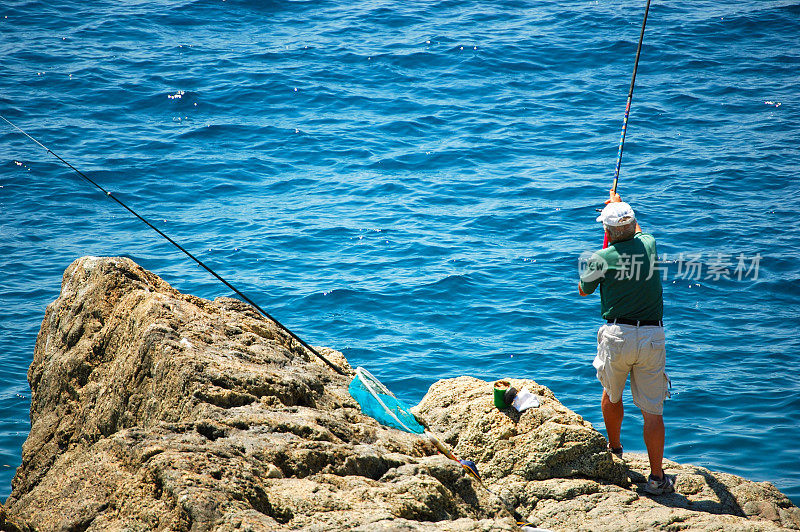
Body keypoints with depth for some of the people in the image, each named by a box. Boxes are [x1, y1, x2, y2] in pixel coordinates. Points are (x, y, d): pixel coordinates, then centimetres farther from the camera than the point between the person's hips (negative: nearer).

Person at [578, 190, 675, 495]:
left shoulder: (600, 259, -8)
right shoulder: (649, 245, 1)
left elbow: (584, 290, 13)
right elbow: (637, 232, 28)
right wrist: (619, 206, 43)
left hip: (617, 335, -1)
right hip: (652, 336, 1)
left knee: (611, 395, 25)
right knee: (652, 409, 2)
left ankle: (614, 450, 44)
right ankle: (657, 477, 0)